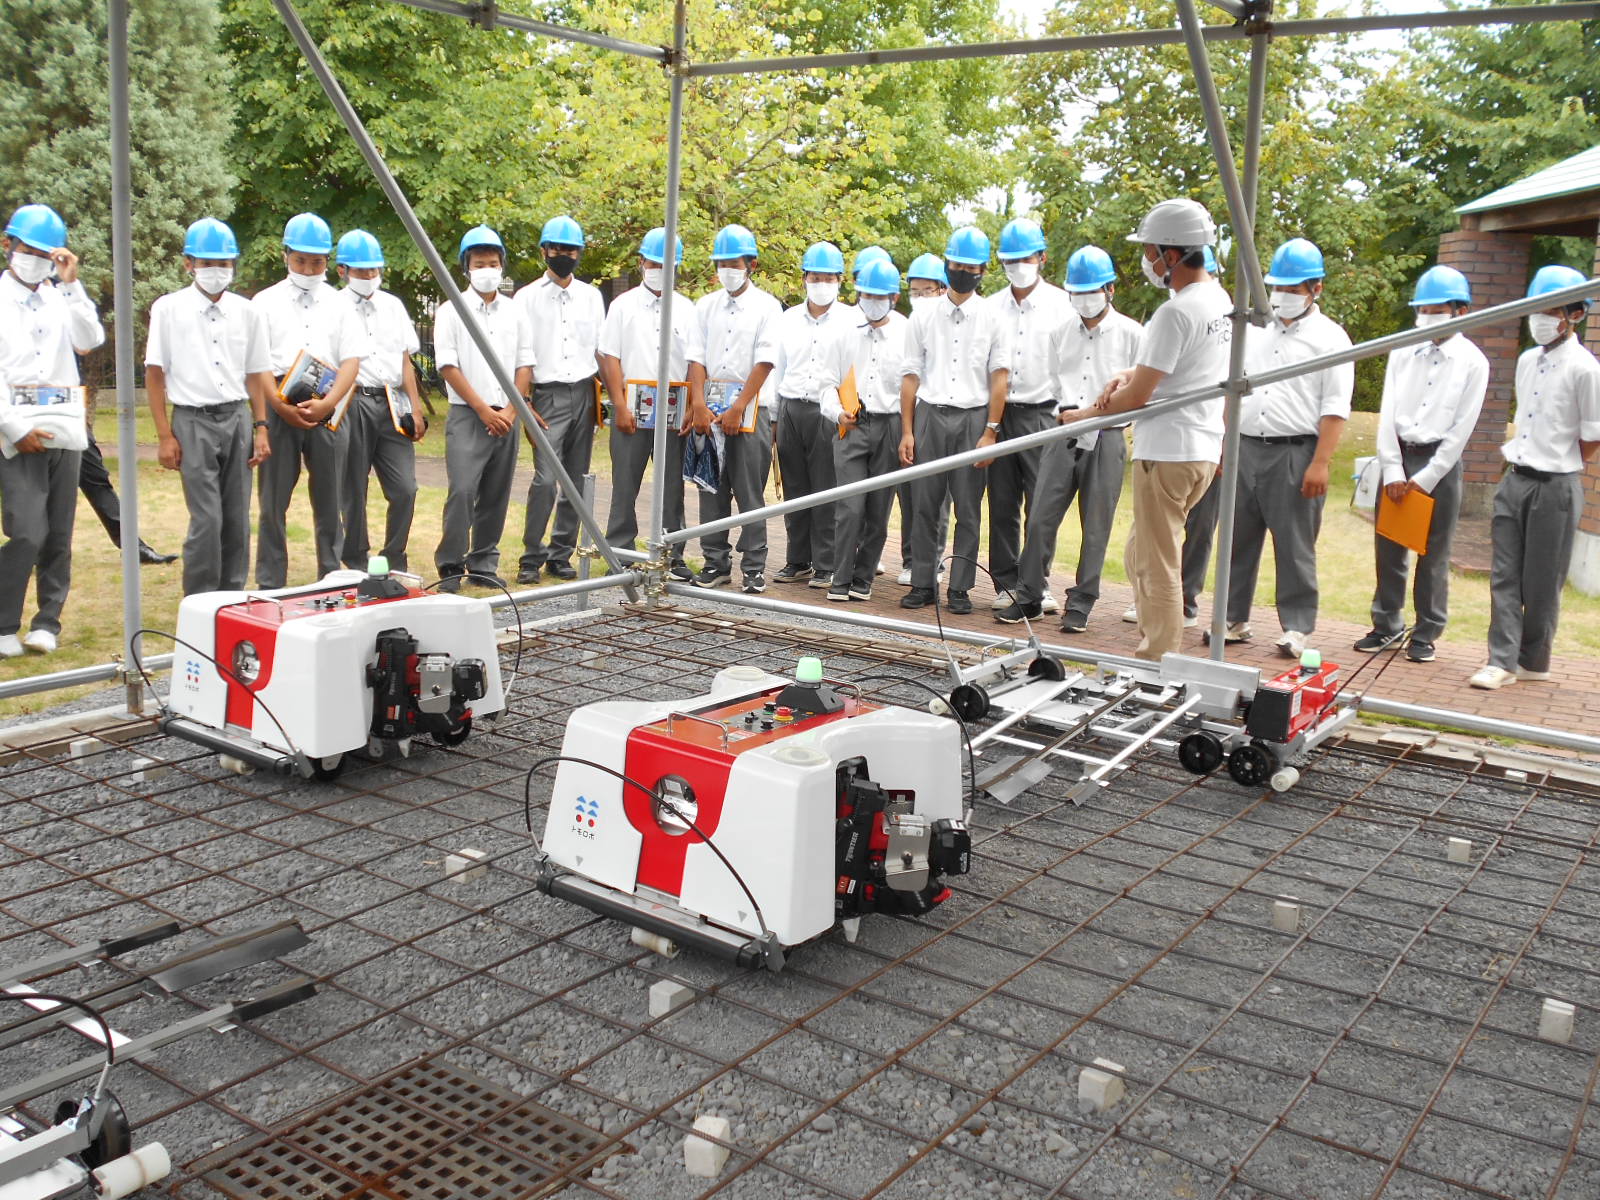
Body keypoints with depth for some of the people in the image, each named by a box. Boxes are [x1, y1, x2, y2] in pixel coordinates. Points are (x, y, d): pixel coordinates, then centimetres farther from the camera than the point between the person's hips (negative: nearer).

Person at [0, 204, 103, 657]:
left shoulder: (60, 299, 13)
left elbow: (89, 341, -3)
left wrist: (71, 284, -6)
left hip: (65, 429, 4)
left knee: (58, 536, 6)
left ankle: (47, 622, 16)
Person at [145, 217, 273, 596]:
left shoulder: (246, 312, 9)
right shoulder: (169, 309, 0)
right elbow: (155, 374, 0)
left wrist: (260, 428, 6)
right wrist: (165, 436, -5)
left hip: (237, 419, 3)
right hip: (193, 422, -3)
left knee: (237, 519, 6)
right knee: (206, 520, -9)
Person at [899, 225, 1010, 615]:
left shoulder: (992, 319, 6)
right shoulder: (923, 318, 10)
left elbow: (999, 380, 2)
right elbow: (910, 377, 8)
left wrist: (990, 432, -6)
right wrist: (906, 432, 2)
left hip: (973, 418, -1)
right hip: (929, 415, 1)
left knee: (968, 509, 1)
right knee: (924, 506, 2)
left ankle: (960, 588, 9)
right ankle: (922, 584, 11)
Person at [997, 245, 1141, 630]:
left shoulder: (1131, 333, 0)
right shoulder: (1063, 332, 11)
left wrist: (1095, 411, -15)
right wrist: (1064, 410, -4)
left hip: (1106, 438, -3)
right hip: (1064, 435, 3)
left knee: (1096, 527, 2)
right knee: (1041, 518, 0)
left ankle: (1081, 604, 11)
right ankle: (1030, 596, 10)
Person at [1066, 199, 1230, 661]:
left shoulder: (1175, 313, -19)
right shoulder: (1222, 300, 11)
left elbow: (1138, 395, -16)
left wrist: (1083, 415, -2)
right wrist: (1128, 375, 3)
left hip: (1167, 453, -10)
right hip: (1205, 447, 10)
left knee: (1158, 565, -1)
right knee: (1142, 553, 19)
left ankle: (1162, 662, 6)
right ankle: (1154, 643, 24)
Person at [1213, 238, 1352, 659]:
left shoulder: (1329, 338, -1)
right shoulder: (1254, 329, 14)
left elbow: (1335, 409, -7)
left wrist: (1320, 464, -15)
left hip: (1296, 453, -5)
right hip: (1246, 448, 5)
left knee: (1294, 546, 0)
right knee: (1238, 539, 9)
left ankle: (1296, 627, 8)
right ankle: (1235, 619, 20)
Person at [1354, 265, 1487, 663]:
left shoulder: (1472, 362, -1)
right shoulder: (1403, 353, 7)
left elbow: (1462, 428, -5)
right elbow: (1388, 413, 3)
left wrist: (1426, 478, -10)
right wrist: (1392, 470, -7)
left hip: (1440, 461, -3)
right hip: (1398, 456, 3)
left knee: (1434, 554, 2)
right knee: (1388, 548, 6)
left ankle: (1427, 633, 12)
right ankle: (1386, 624, 18)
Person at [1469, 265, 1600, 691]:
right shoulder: (1527, 361, 10)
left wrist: (1558, 467, 1)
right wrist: (1519, 454, 11)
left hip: (1555, 487, -6)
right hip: (1515, 479, 6)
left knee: (1542, 582, 4)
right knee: (1504, 575, 2)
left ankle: (1533, 662, 18)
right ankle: (1502, 660, 4)